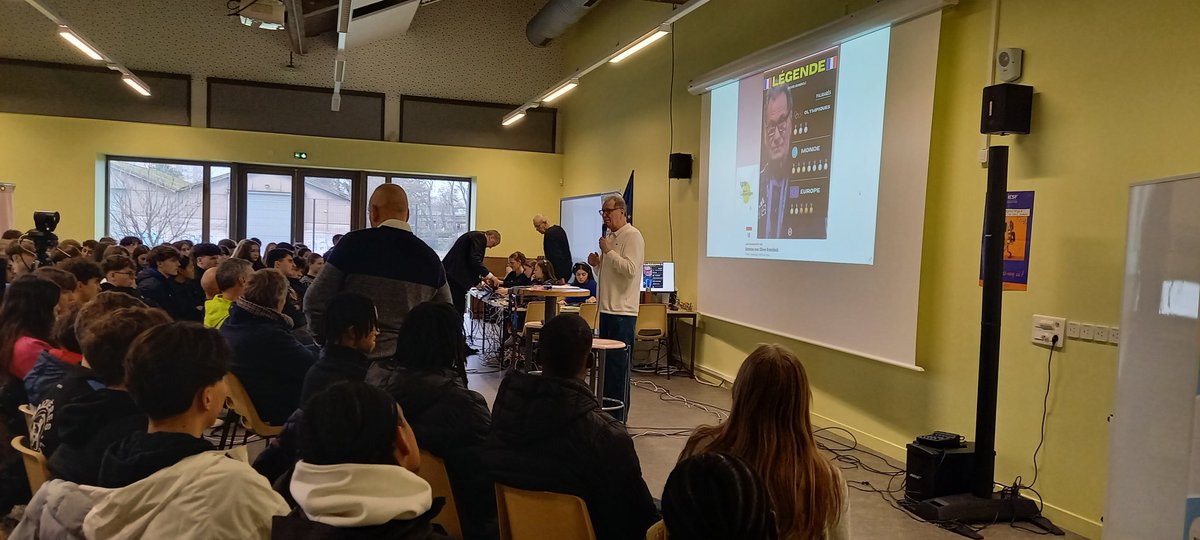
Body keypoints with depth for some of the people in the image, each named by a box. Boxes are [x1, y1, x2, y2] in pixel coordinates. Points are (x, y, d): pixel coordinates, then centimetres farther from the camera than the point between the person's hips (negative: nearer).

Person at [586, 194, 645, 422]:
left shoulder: (632, 236, -10)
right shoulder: (610, 236, 19)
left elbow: (630, 269, -23)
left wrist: (608, 252, -16)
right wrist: (596, 264, 6)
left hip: (622, 311, -9)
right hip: (607, 309, 9)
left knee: (618, 365, -5)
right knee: (606, 363, 14)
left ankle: (619, 418, 3)